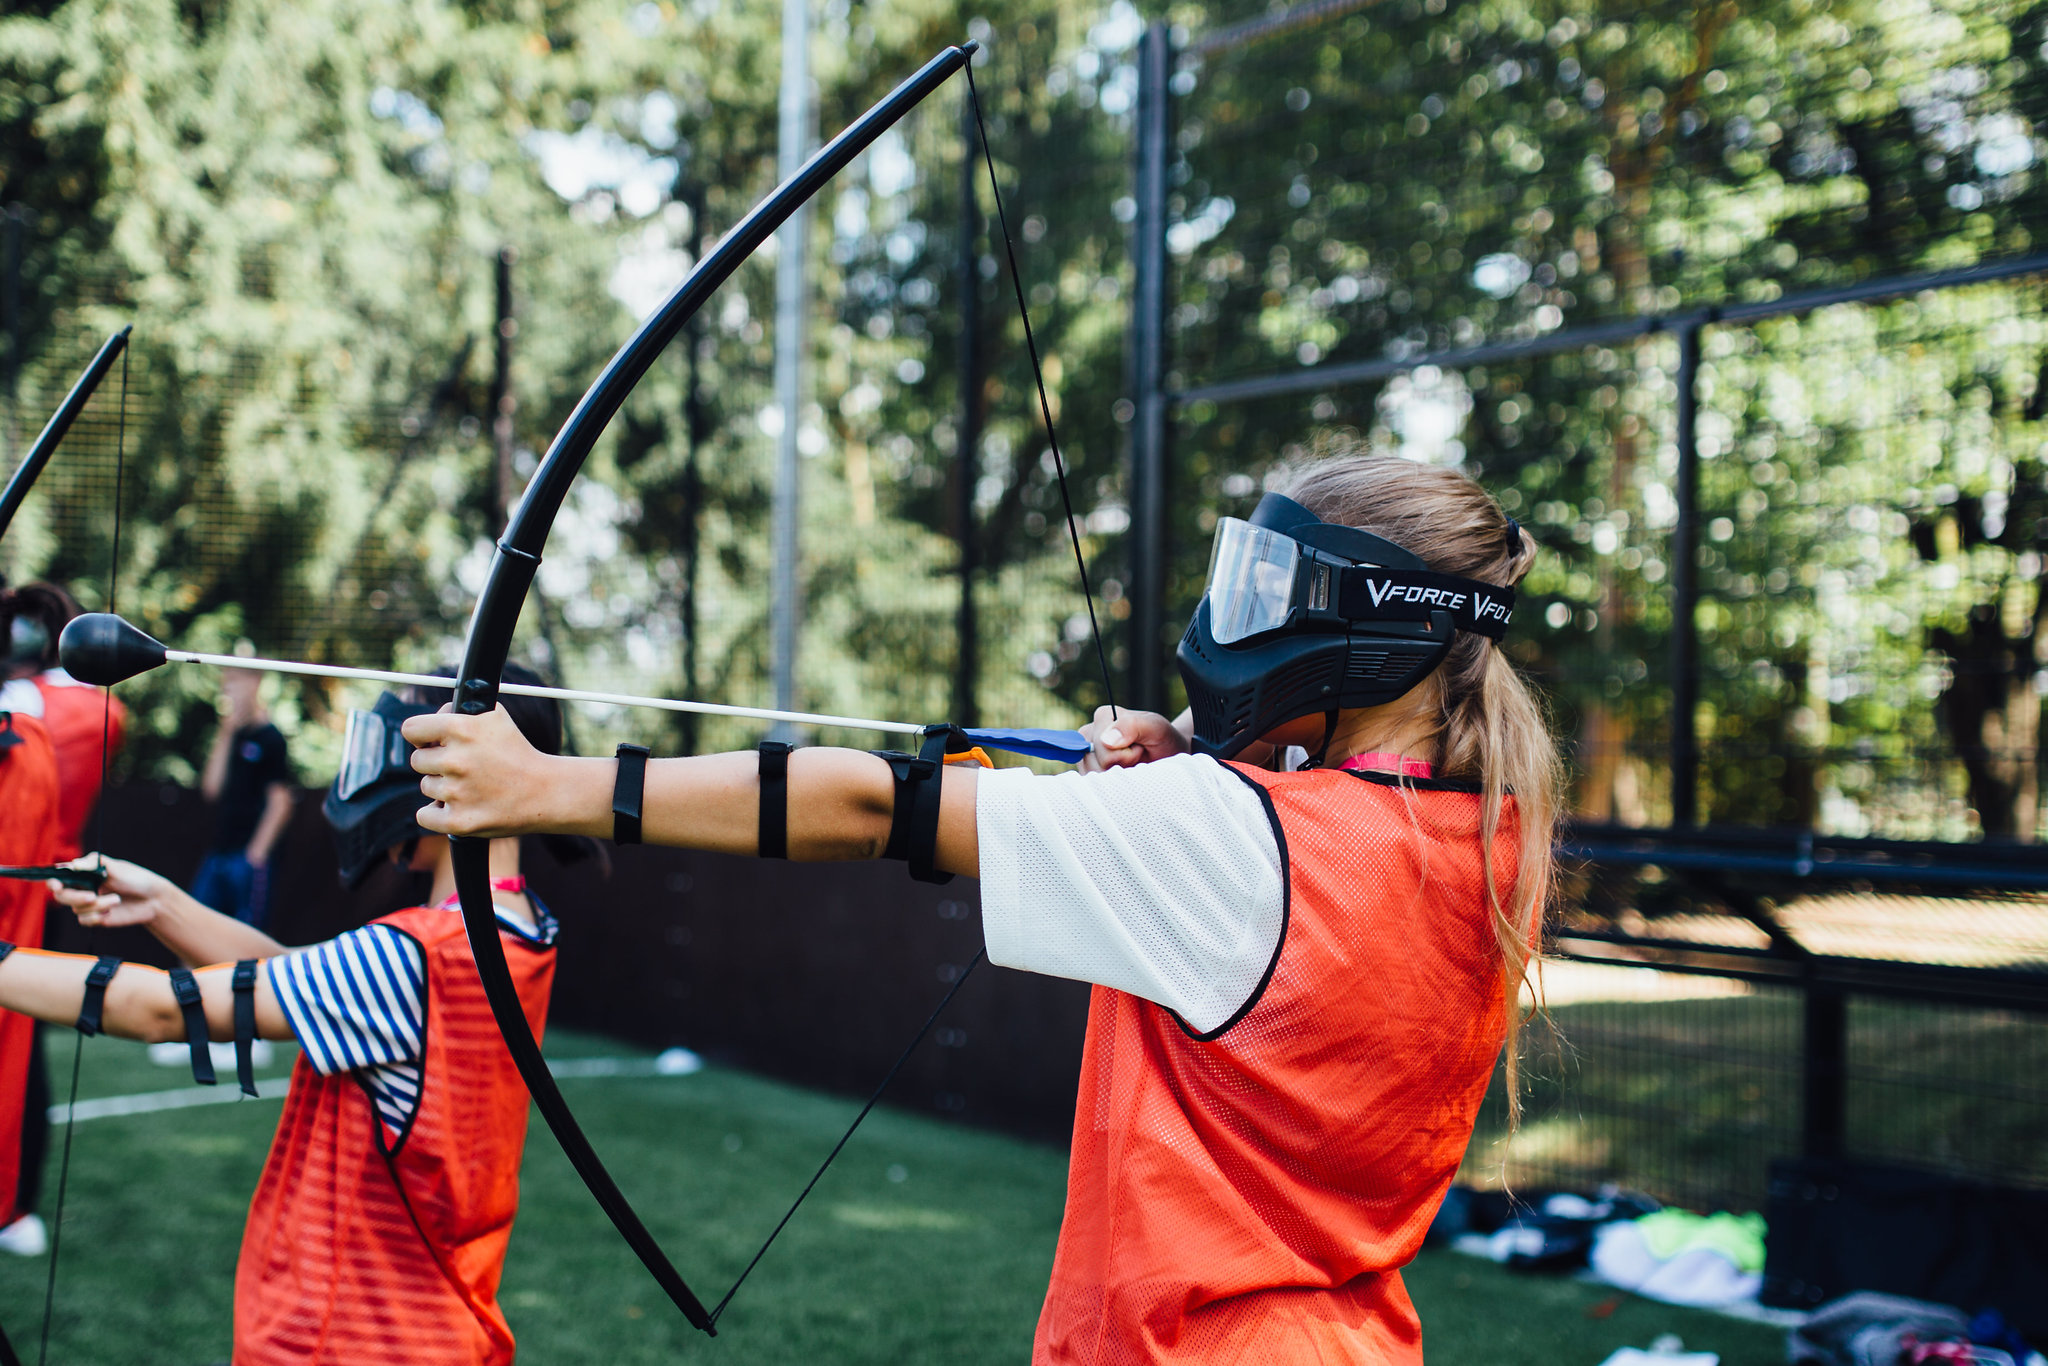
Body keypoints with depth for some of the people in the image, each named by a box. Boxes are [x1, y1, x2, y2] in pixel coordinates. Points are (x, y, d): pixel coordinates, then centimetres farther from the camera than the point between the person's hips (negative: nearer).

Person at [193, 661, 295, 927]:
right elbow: (211, 789, 8)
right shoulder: (234, 736, 15)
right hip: (218, 854, 8)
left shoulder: (270, 738, -6)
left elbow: (280, 804, -10)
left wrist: (257, 853, -13)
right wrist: (223, 736, 5)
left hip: (249, 857, -8)